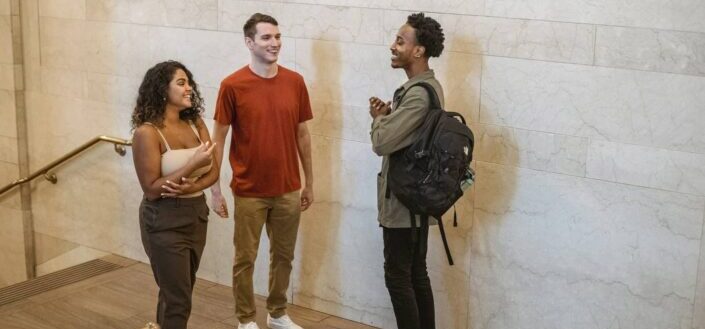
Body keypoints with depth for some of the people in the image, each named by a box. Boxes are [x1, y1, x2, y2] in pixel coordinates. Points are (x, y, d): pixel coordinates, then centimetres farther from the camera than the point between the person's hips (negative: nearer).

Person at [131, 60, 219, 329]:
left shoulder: (195, 123, 3)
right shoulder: (147, 132, -16)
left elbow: (214, 171, 0)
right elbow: (151, 189, -19)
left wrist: (191, 187, -20)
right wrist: (193, 164, -24)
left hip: (197, 215, 6)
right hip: (165, 222, -6)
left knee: (178, 291, 20)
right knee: (177, 299, 1)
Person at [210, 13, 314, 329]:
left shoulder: (295, 82, 0)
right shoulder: (232, 85, -11)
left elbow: (302, 134, 8)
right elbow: (218, 139, -5)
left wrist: (309, 182, 10)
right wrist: (215, 189, -6)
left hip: (288, 189, 3)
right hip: (249, 191, -3)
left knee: (283, 255, 16)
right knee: (245, 258, 9)